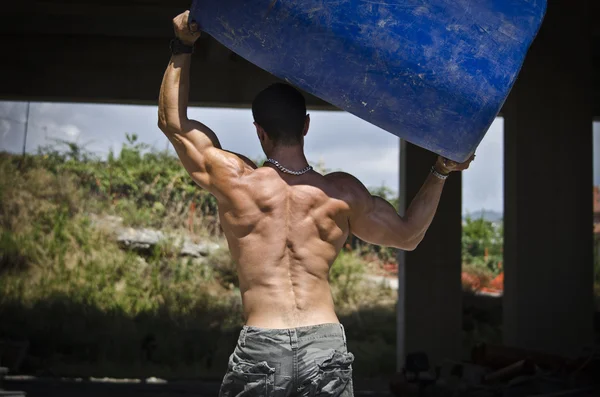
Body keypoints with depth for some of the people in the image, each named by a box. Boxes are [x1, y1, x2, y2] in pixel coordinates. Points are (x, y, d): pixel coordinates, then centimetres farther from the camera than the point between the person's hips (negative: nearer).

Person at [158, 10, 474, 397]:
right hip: (327, 348, 2)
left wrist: (183, 47, 20)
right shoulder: (343, 193, 4)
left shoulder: (236, 180, -1)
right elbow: (408, 234, 20)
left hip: (260, 350, -2)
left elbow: (172, 120, 14)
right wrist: (441, 172, 25)